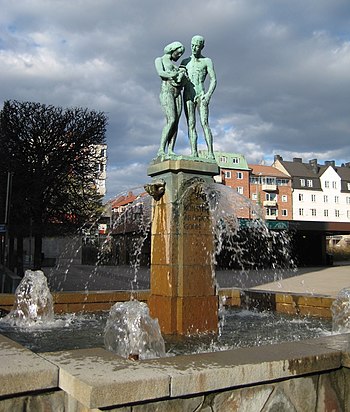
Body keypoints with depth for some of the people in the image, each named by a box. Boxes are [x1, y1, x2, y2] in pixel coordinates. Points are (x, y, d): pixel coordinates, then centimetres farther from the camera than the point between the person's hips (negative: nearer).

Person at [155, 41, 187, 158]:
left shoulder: (174, 64, 29)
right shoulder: (159, 60, 10)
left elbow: (183, 80, 20)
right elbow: (161, 73, -10)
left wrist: (183, 73, 0)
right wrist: (176, 74, -8)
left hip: (177, 92, 7)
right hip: (166, 91, -7)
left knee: (176, 122, -8)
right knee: (171, 120, -22)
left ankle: (170, 150, -14)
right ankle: (161, 150, -22)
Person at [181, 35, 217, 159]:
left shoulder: (207, 61, 8)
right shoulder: (185, 61, 18)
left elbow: (213, 80, 0)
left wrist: (209, 94, -15)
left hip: (201, 95, -3)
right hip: (188, 95, 3)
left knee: (204, 123, -13)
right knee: (191, 124, -6)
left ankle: (211, 154, -18)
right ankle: (194, 154, -10)